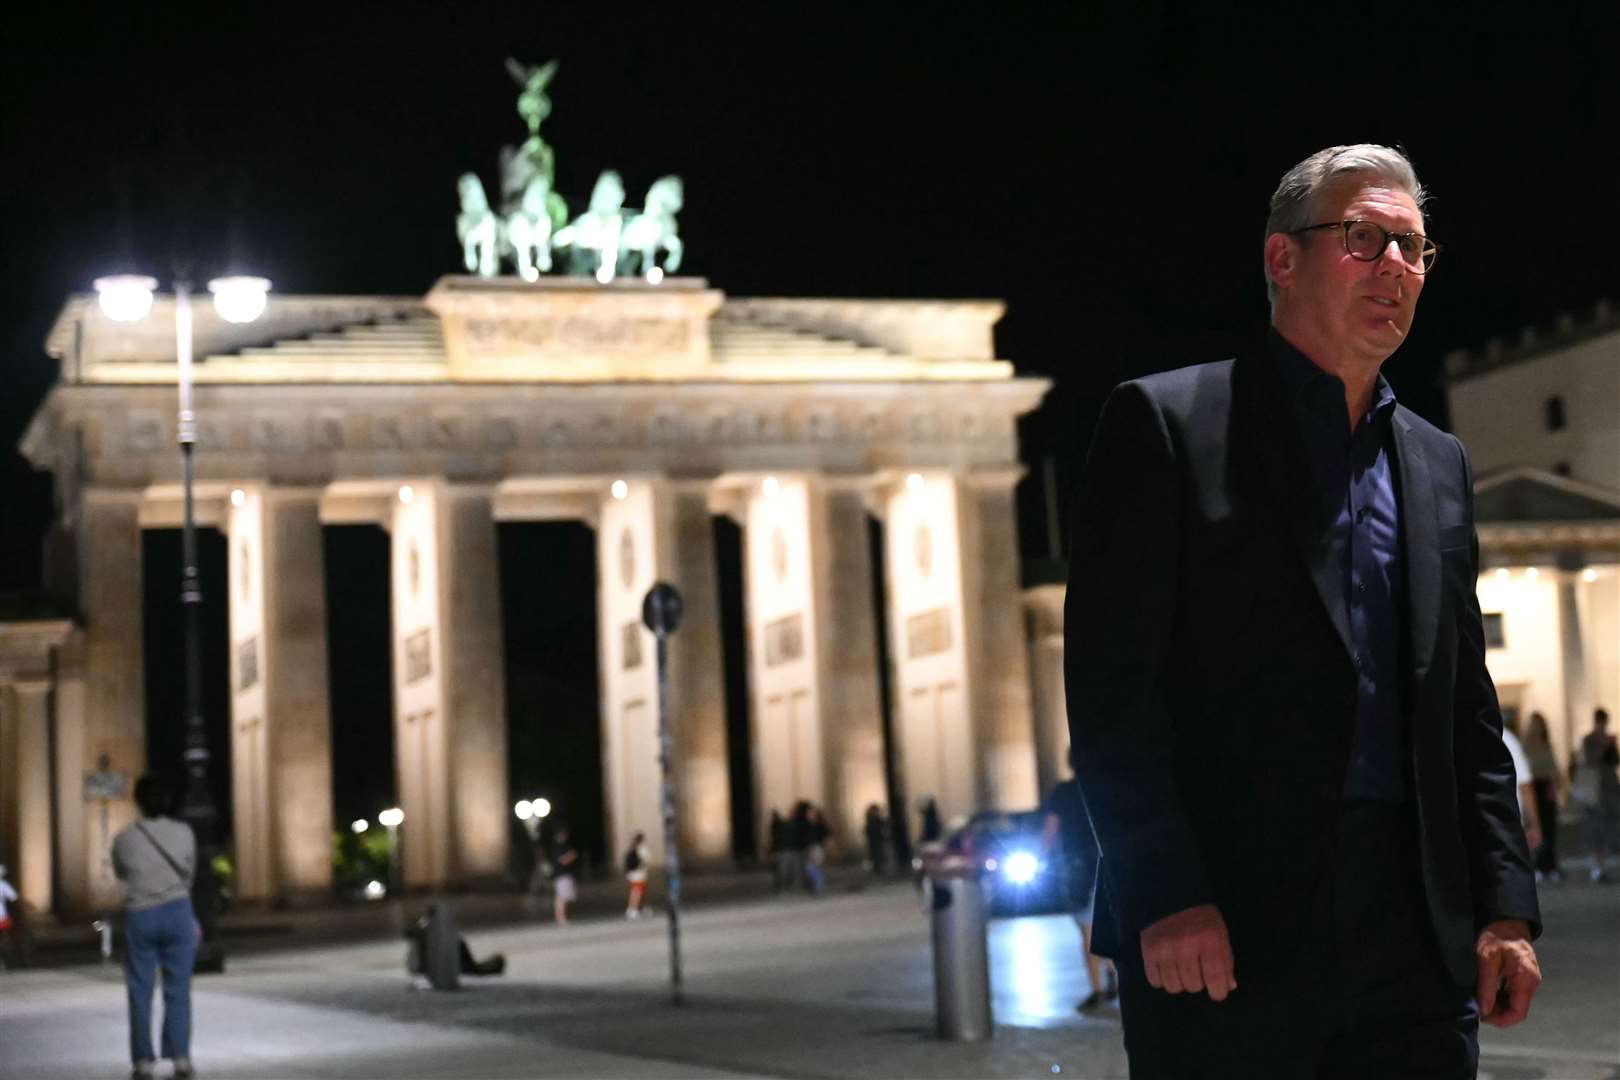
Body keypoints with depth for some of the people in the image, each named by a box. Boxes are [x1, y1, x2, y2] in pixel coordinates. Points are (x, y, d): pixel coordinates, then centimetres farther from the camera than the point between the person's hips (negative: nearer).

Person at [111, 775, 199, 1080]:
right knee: (177, 990, 4)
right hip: (177, 911, 1)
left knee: (140, 991, 7)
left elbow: (121, 878, 10)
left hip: (139, 916, -1)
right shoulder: (183, 833, 0)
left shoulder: (124, 839, -3)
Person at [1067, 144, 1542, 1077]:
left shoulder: (1440, 465, 18)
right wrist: (1164, 894, -16)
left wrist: (1507, 903, 8)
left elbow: (1470, 713, 18)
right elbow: (1109, 680, -8)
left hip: (1416, 940, 6)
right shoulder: (1167, 422, -1)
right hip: (1216, 933, -5)